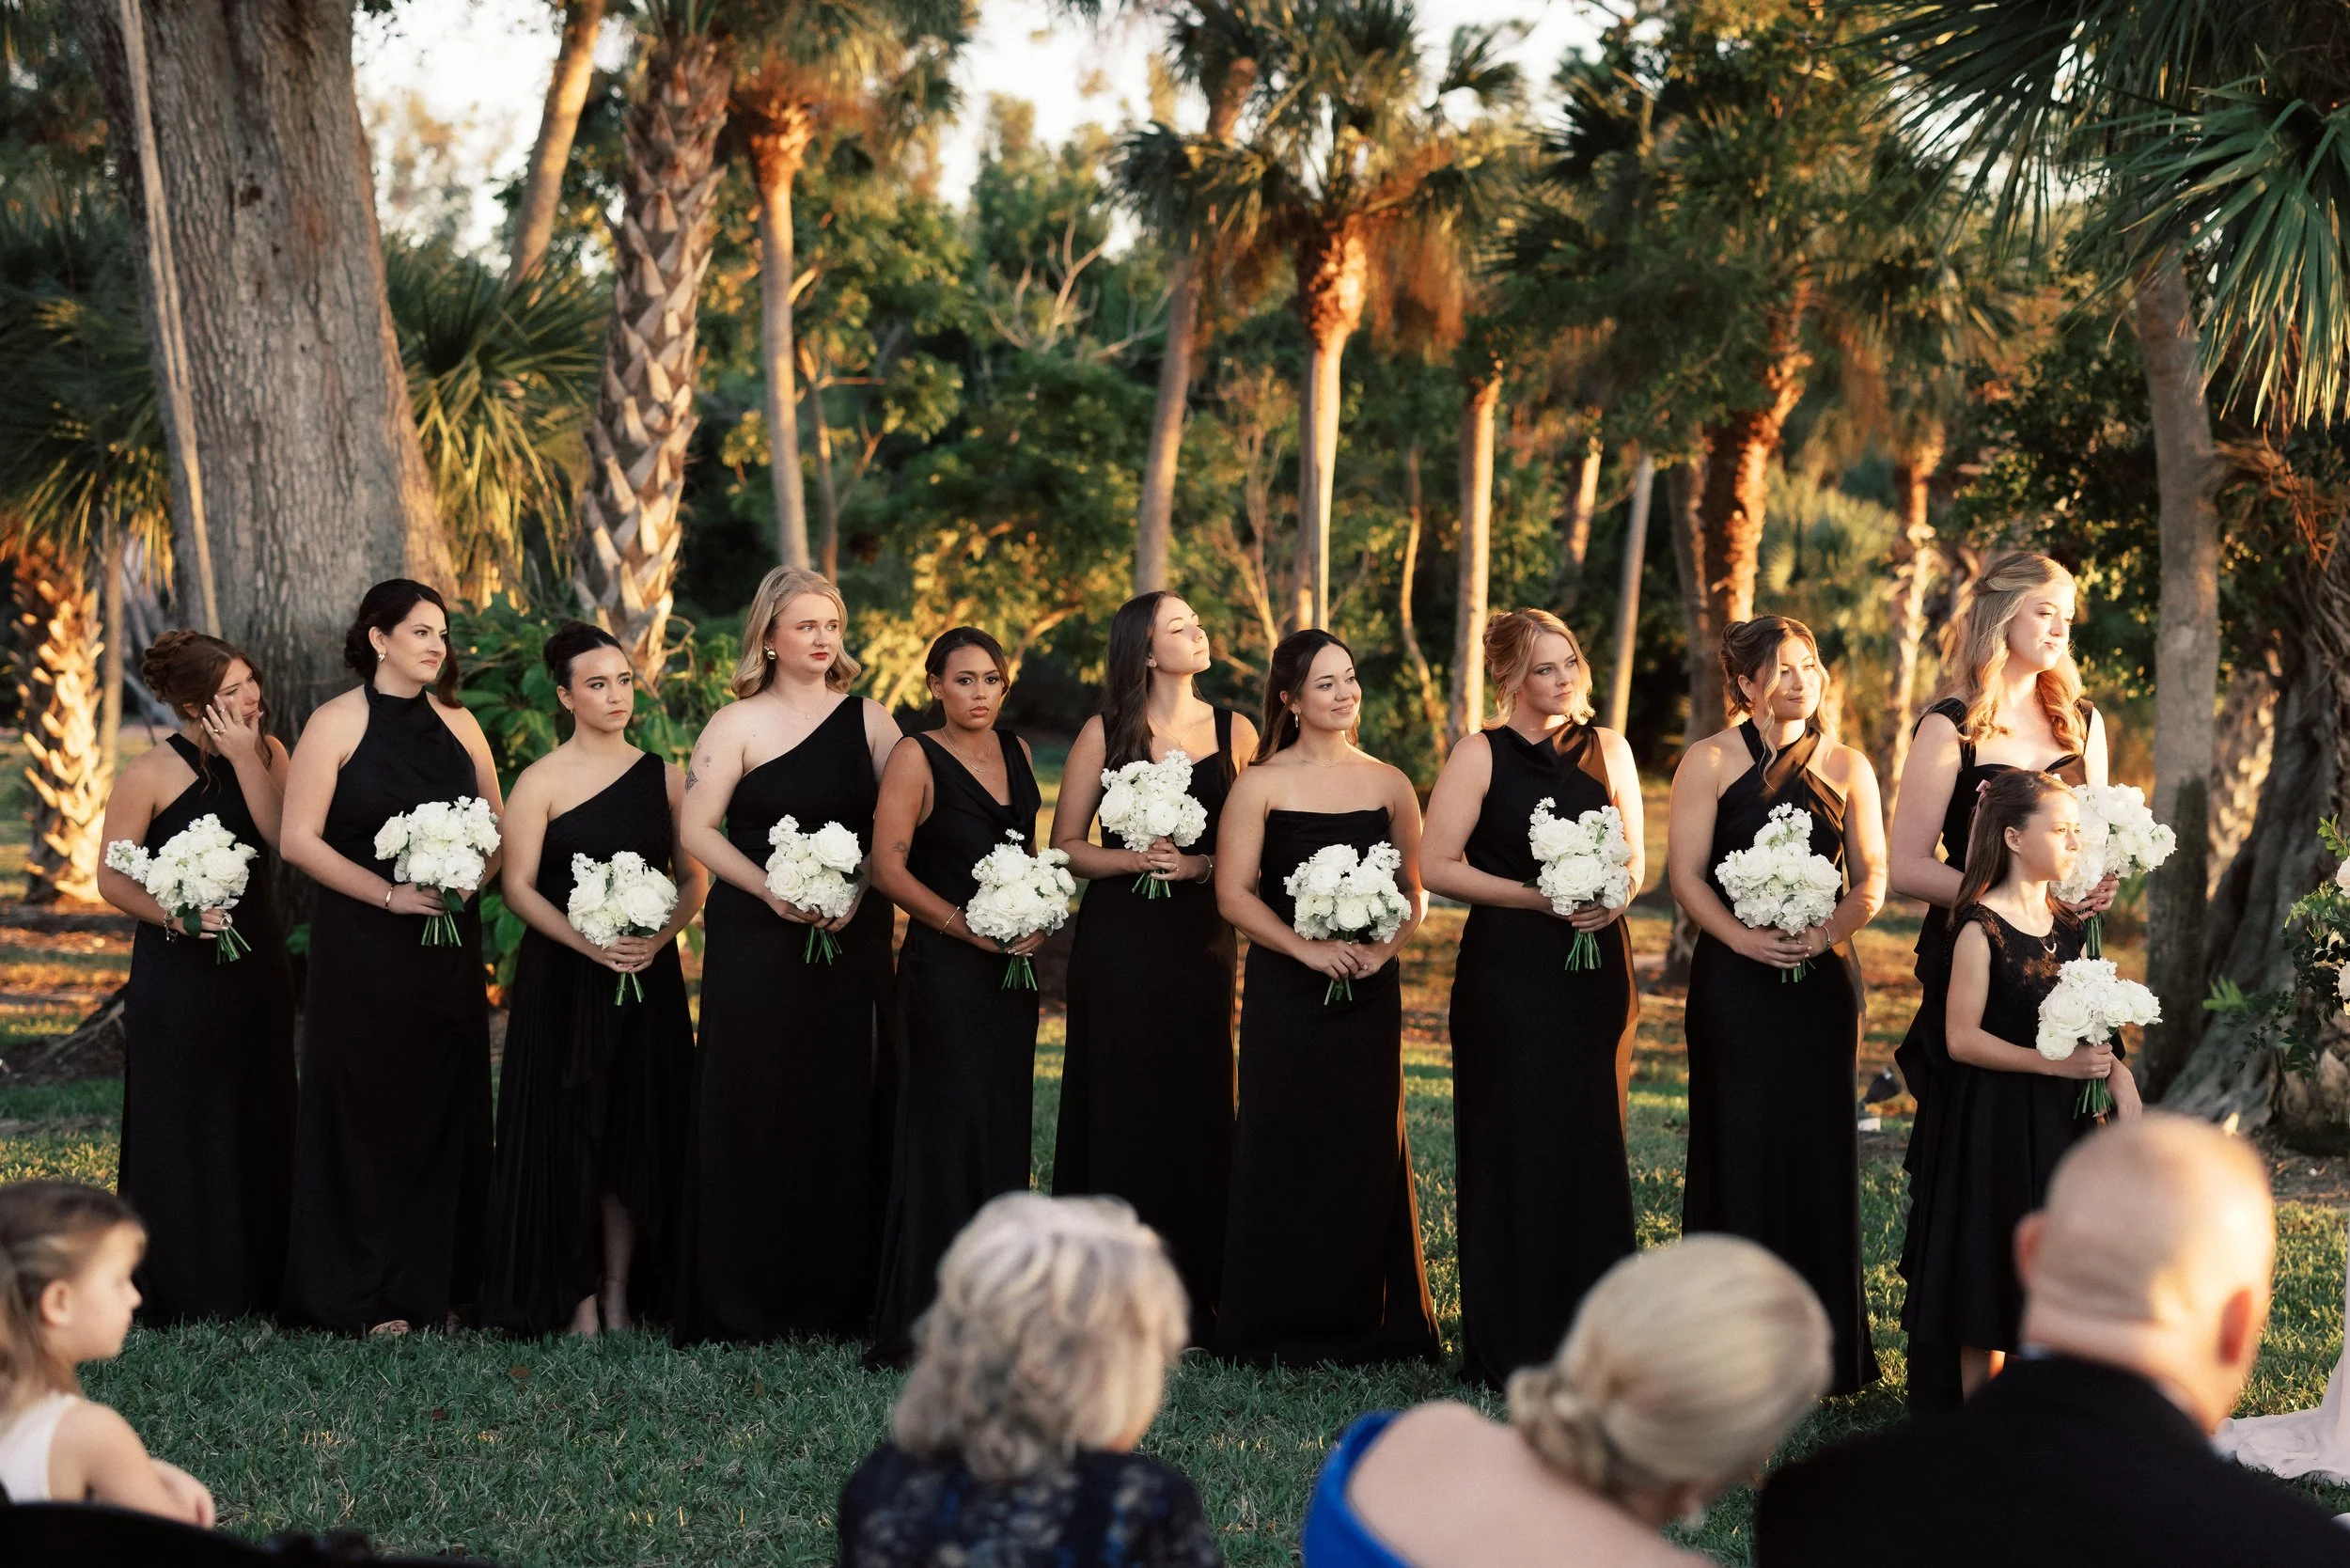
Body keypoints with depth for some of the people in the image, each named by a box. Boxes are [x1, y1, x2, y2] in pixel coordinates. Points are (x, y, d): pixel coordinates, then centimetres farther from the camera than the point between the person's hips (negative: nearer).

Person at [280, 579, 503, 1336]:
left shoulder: (458, 724, 9)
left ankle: (437, 1283, 14)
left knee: (443, 1106, 6)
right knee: (367, 1109, 0)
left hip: (449, 945, 4)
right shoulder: (336, 724, -5)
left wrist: (473, 878, -8)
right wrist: (391, 894, -16)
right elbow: (299, 840, -10)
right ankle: (364, 1294, 8)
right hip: (361, 946, -4)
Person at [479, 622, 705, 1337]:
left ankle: (620, 1292, 11)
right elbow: (518, 885, -6)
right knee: (567, 1134, -2)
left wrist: (659, 937, -10)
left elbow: (692, 878, 8)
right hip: (561, 978, -3)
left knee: (637, 1133, 3)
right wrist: (588, 942, -18)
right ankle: (576, 1296, 5)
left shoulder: (663, 775, 8)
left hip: (648, 977, 3)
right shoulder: (542, 782, -2)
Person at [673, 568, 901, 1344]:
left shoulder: (868, 720, 8)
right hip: (757, 939, -3)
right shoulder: (736, 725, 0)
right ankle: (742, 1301, 4)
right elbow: (697, 829, -6)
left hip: (851, 939, 3)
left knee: (845, 1105, 3)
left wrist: (858, 889, -12)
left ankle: (837, 1293, 11)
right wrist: (770, 889, -16)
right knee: (754, 1107, -2)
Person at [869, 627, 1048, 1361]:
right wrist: (967, 927, -16)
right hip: (944, 967, -6)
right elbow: (889, 868, -11)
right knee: (947, 1128, -7)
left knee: (1004, 1126, 7)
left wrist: (1035, 919, 2)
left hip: (1012, 965, 6)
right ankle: (926, 1317, -4)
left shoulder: (1015, 749, 12)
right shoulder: (916, 757, -7)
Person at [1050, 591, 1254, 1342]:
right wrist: (1135, 858, -14)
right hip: (1118, 939, -1)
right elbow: (1066, 846, 2)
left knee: (1196, 1105, 0)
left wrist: (1204, 865, -11)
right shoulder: (1105, 735, 1)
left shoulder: (1235, 733, 5)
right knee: (1119, 1108, -1)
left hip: (1202, 940, 2)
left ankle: (1193, 1294, 8)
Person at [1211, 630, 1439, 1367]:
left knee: (1367, 1149, 4)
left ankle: (1366, 1320, 14)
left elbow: (1414, 893, 9)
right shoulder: (1261, 785, -1)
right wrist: (1308, 949, -14)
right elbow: (1234, 894, -4)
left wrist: (1381, 950, -9)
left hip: (1369, 994, 2)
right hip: (1284, 992, -2)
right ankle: (1278, 1325, 8)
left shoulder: (1388, 784, 8)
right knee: (1283, 1147, -1)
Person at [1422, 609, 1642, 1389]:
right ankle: (1509, 1346, 4)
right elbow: (1437, 865, -7)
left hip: (1595, 964, 4)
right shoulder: (1482, 754, -2)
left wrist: (1613, 897, -9)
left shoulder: (1607, 748, 10)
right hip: (1508, 968, -4)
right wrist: (1537, 897, -14)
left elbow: (1634, 857, 13)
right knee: (1514, 1149, -3)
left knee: (1591, 1145, 4)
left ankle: (1586, 1338, 13)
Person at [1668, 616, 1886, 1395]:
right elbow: (1686, 874, -3)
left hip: (1823, 975, 2)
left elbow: (1872, 880, 7)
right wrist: (1745, 938, -17)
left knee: (1818, 1144, 2)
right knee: (1738, 1144, -3)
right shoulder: (1710, 762, 2)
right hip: (1735, 977, -2)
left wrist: (1824, 932, -11)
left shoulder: (1847, 768, 10)